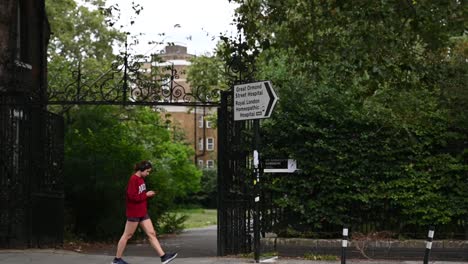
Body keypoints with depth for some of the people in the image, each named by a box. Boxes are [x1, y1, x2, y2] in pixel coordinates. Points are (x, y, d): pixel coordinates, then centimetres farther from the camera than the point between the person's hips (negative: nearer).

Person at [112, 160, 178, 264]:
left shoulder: (141, 179, 11)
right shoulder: (133, 179, -18)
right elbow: (133, 197, -23)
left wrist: (149, 194, 3)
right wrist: (146, 194, -16)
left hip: (143, 213, 9)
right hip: (134, 213, -9)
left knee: (151, 233, 2)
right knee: (127, 235, 2)